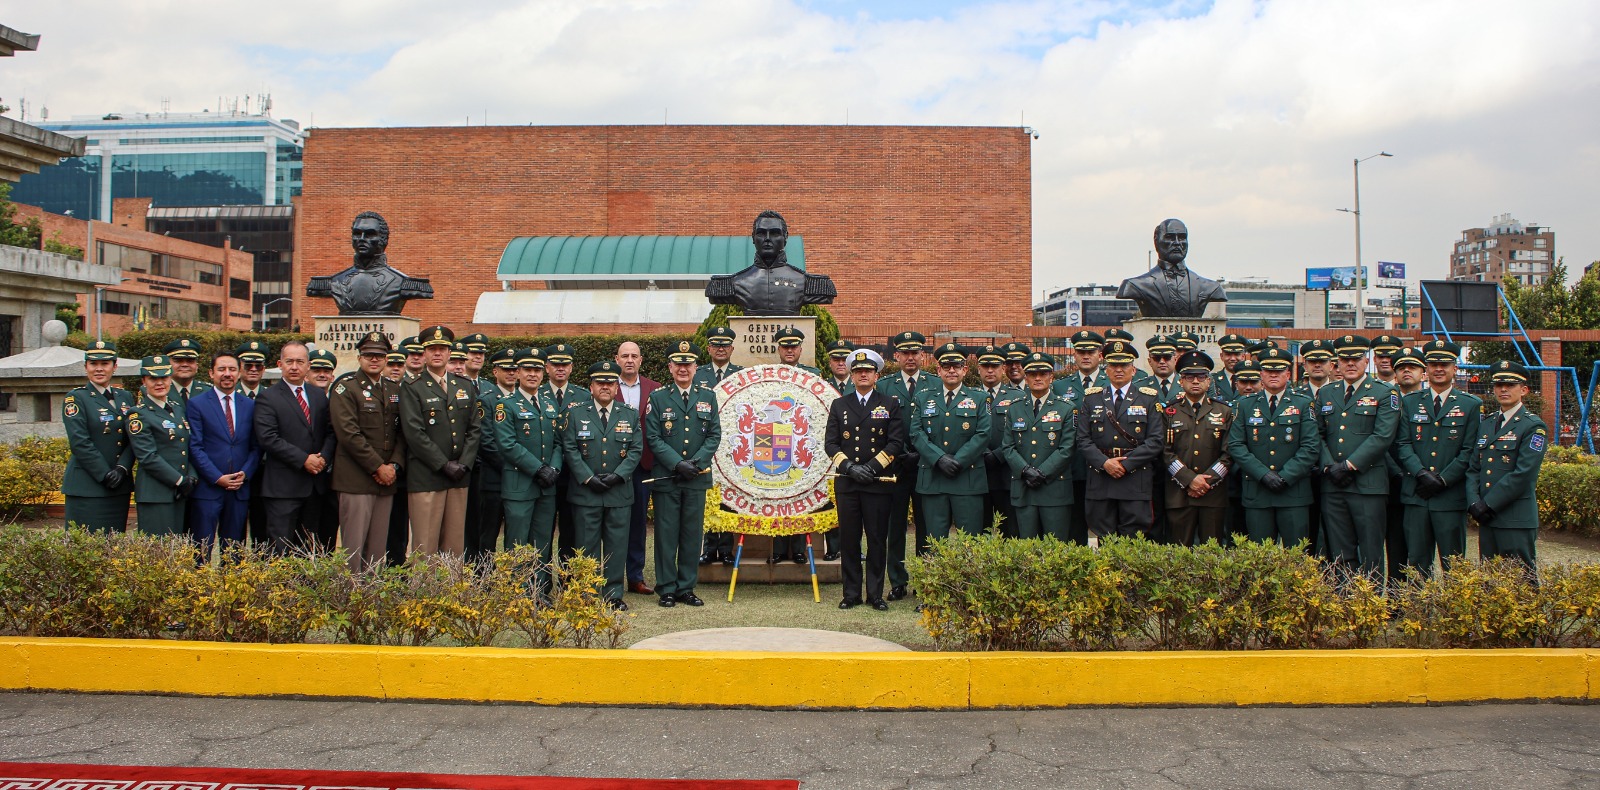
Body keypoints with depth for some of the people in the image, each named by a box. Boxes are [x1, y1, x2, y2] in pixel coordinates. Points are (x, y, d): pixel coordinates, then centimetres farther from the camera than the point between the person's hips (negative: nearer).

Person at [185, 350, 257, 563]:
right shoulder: (196, 403, 1)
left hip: (240, 489, 4)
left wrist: (245, 473, -6)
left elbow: (256, 447, 11)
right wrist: (217, 478, -13)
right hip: (207, 489, -3)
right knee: (201, 551, -1)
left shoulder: (250, 405, 12)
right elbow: (195, 447, -5)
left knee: (234, 552, 8)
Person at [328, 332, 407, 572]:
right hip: (356, 480, -5)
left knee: (379, 548, 8)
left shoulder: (394, 389, 14)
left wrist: (394, 465, -3)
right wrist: (378, 468, -13)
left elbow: (402, 433, 12)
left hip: (387, 480, 5)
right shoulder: (345, 388, -3)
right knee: (353, 546, -3)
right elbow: (349, 435, -12)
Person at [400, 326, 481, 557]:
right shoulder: (411, 389, 0)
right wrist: (445, 465, -12)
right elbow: (414, 433, -9)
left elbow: (473, 429, 11)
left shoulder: (466, 386, 15)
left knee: (455, 546, 6)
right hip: (425, 478, -4)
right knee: (425, 549, -4)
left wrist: (464, 463, -3)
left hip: (459, 478, 4)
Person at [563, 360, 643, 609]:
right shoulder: (575, 412, 4)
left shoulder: (630, 414, 10)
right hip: (585, 492, -1)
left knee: (617, 543, 3)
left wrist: (618, 475, -9)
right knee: (587, 545, 2)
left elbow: (637, 449, 5)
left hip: (620, 492, 2)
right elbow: (570, 449, -1)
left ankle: (614, 593, 12)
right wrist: (588, 479, -11)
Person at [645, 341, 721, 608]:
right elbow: (653, 438, -3)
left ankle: (686, 588, 16)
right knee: (666, 535, 2)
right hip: (666, 478, -2)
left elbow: (714, 435, 6)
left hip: (697, 478, 2)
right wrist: (678, 464, -14)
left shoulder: (708, 397, 10)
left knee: (692, 534, 6)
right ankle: (666, 589, 12)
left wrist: (698, 461, -9)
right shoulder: (657, 398, 2)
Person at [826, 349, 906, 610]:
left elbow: (896, 442, -2)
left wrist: (872, 467, -11)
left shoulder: (890, 404, 6)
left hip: (879, 483, -1)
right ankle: (852, 593, 13)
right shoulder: (839, 405, 11)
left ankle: (875, 594, 11)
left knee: (877, 540, 3)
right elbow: (830, 443, 6)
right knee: (849, 539, 4)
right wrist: (849, 467, -9)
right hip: (847, 483, 2)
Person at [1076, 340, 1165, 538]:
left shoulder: (1148, 399, 7)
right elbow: (1083, 439, 4)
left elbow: (1155, 441, -2)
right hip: (1100, 482, 1)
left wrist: (1126, 464, -11)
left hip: (1136, 482, -1)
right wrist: (1104, 462, -11)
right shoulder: (1091, 398, 11)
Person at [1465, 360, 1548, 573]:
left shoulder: (1534, 426, -4)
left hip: (1517, 520, -6)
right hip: (1486, 518, 6)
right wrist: (1474, 503, -4)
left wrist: (1489, 504, -15)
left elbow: (1523, 474, -14)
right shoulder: (1486, 424, 16)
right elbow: (1473, 468, 12)